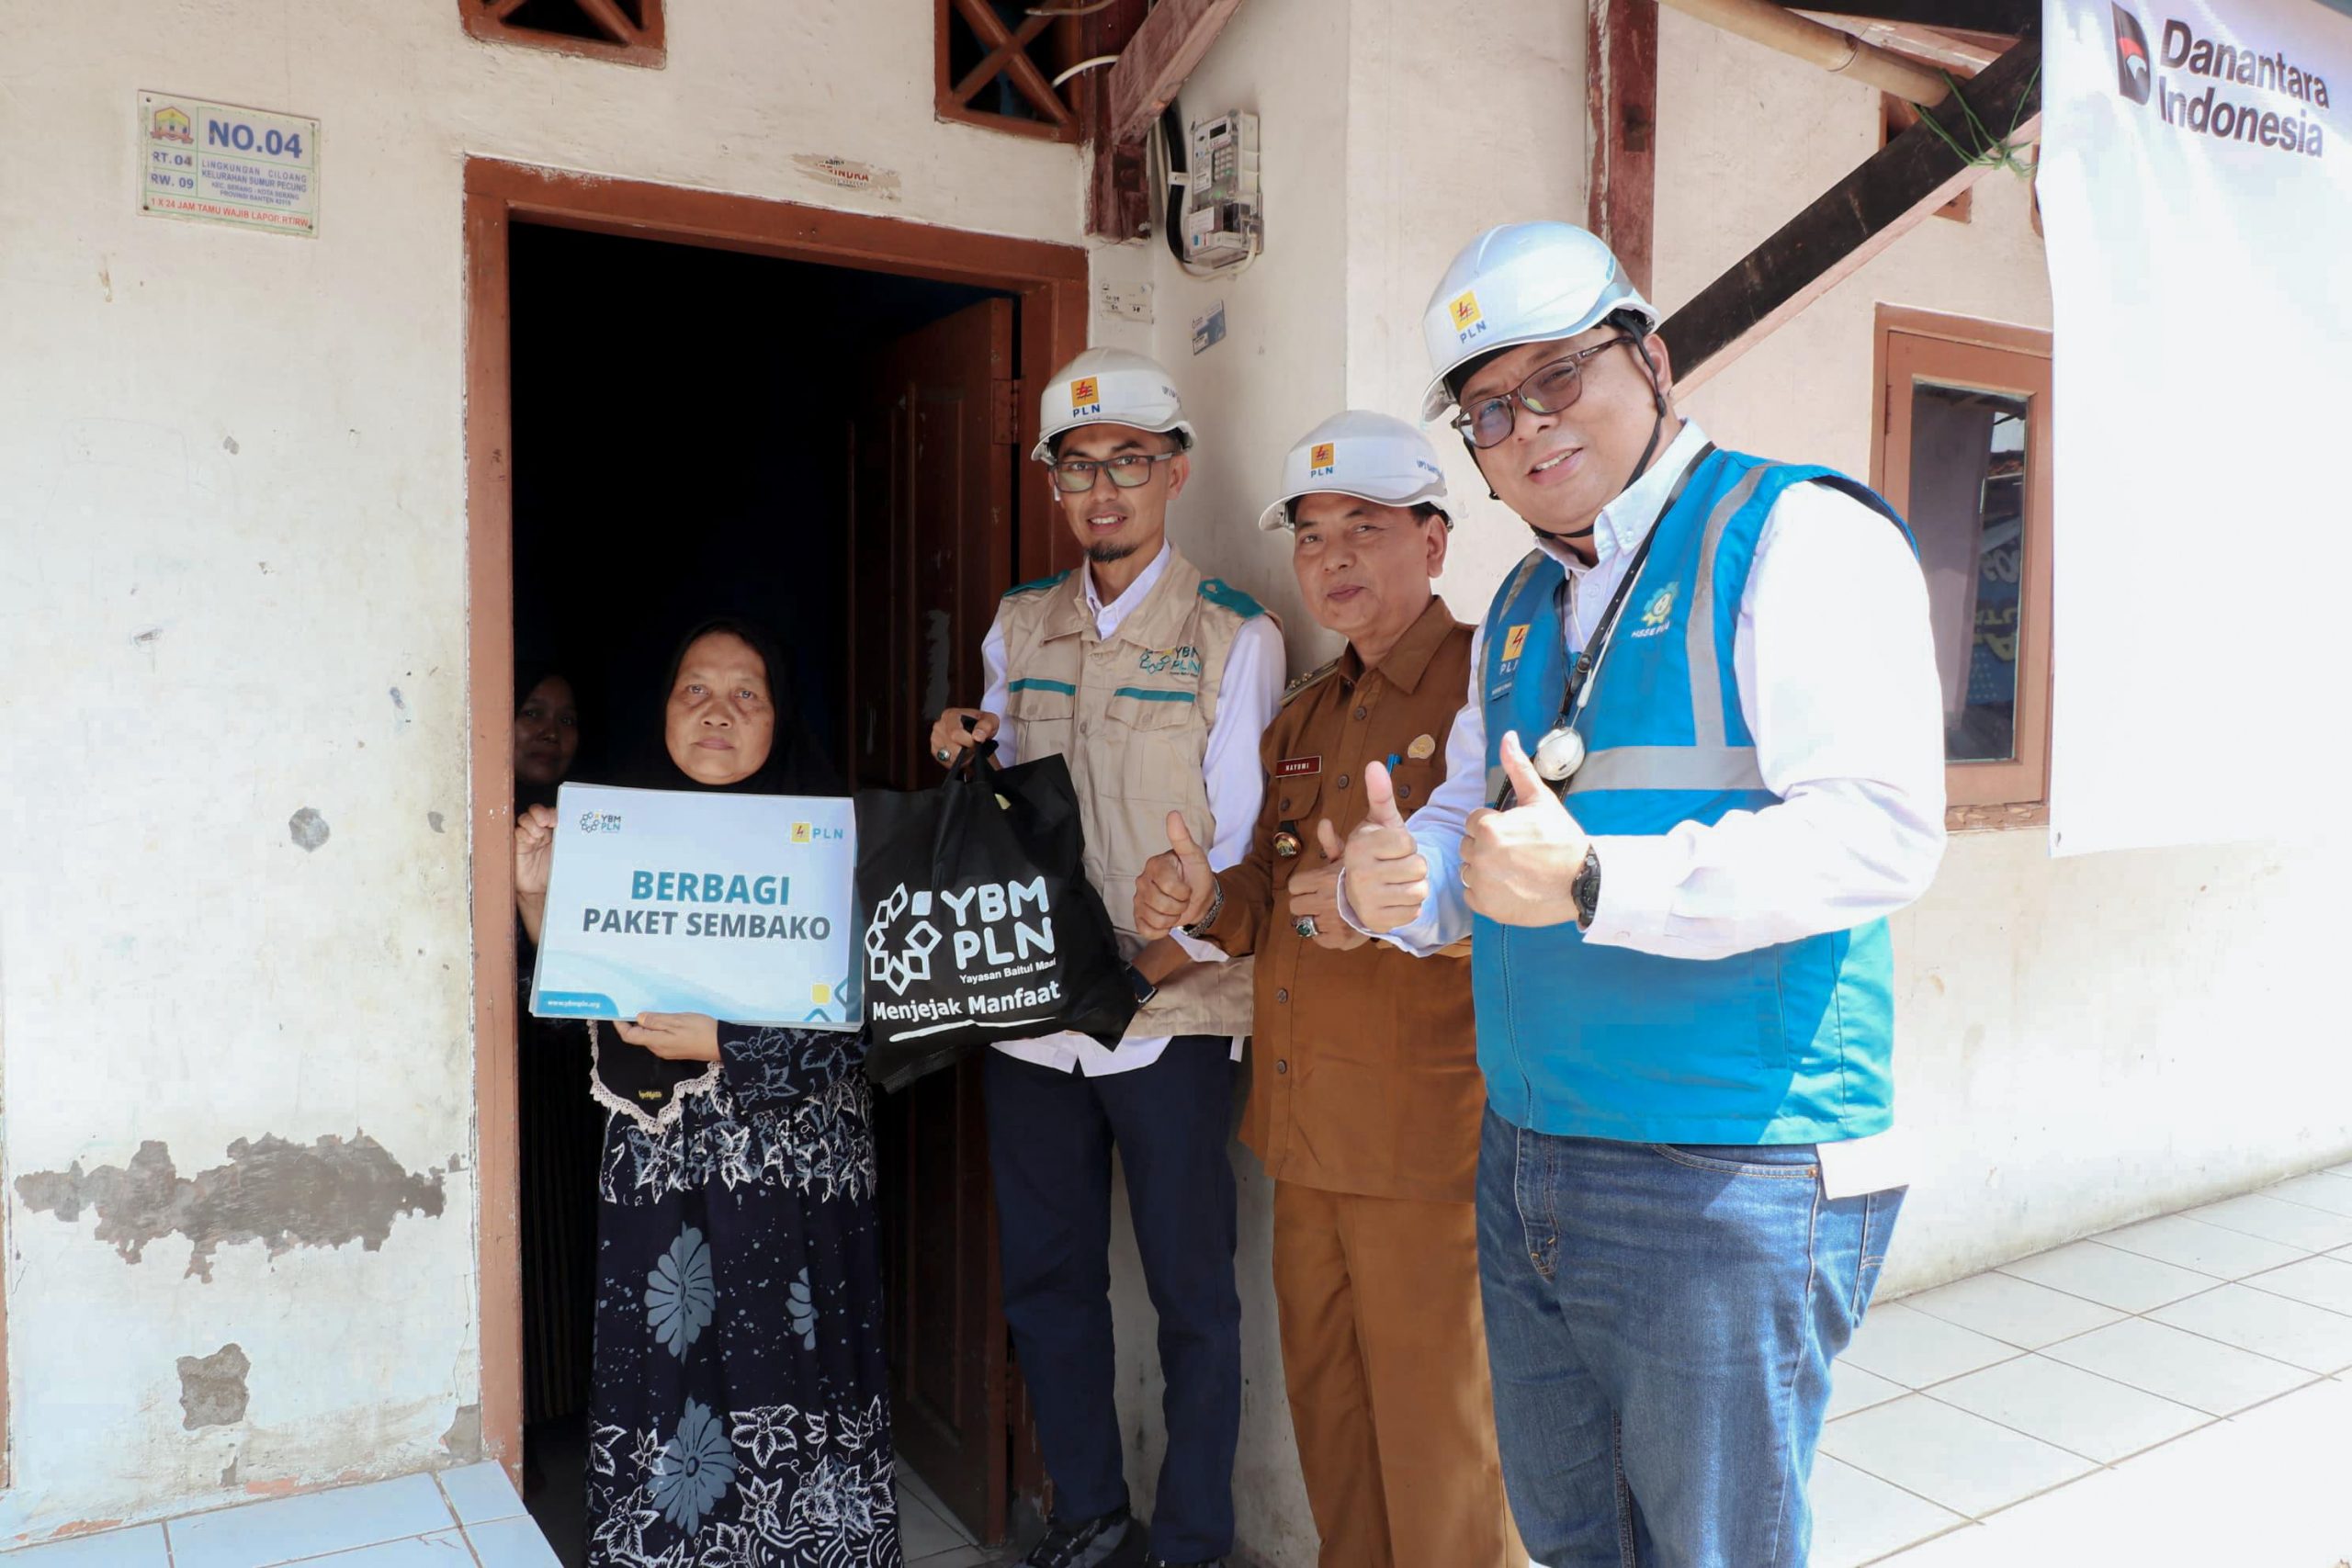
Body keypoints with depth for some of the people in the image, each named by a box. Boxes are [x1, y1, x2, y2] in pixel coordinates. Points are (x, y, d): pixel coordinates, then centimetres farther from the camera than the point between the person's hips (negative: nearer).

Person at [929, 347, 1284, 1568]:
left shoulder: (1234, 635, -3)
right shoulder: (1018, 627, 11)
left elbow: (1240, 845, -7)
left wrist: (1153, 966, -18)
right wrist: (965, 766, -2)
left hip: (1172, 1013, -4)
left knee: (1192, 1294, 4)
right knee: (1045, 1280, 13)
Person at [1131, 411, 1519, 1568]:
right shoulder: (1302, 716, 17)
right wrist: (1206, 903, -2)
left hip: (1430, 1145, -7)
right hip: (1304, 1139, 7)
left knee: (1439, 1441, 4)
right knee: (1327, 1419, 18)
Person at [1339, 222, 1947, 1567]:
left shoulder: (1793, 534, -10)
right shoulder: (1523, 610, 15)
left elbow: (1881, 829, -22)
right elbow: (1469, 815, 20)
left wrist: (1593, 882, -30)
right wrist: (1395, 878, -4)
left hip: (1729, 1186, -8)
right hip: (1525, 1163, 8)